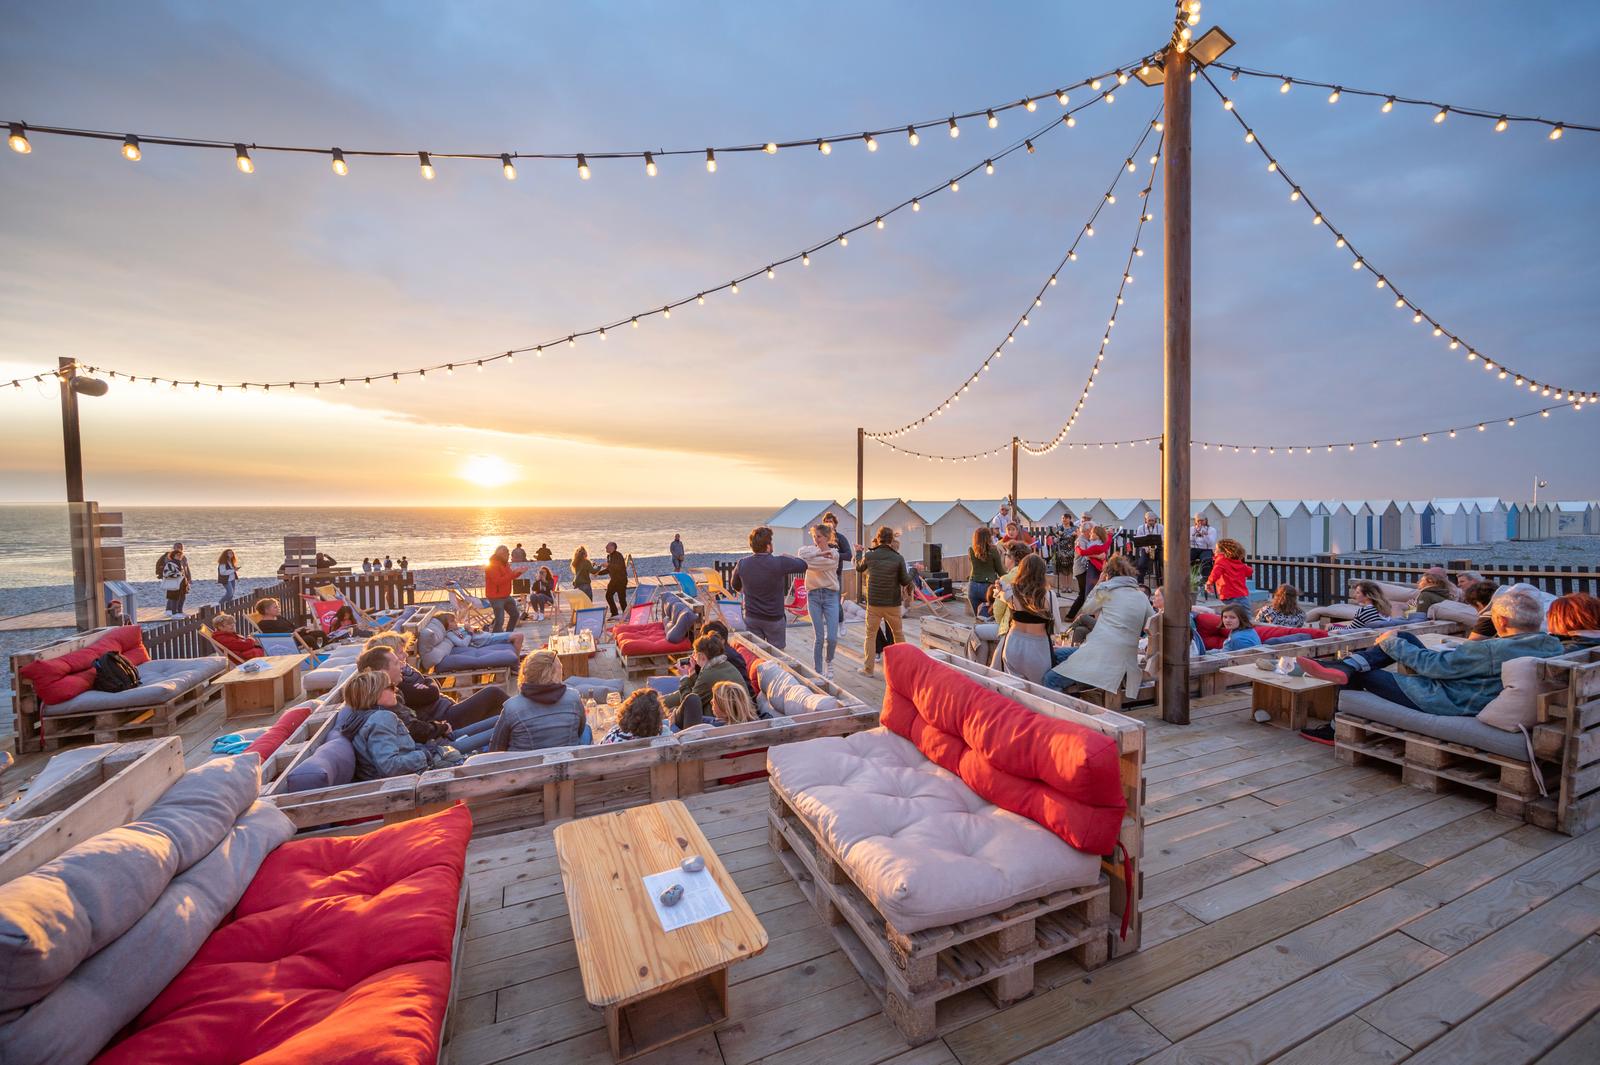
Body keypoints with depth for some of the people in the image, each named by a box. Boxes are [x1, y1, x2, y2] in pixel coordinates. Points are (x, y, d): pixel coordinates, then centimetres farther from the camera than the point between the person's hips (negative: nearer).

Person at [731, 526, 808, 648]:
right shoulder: (780, 563, -22)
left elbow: (735, 586, 9)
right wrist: (788, 557, 12)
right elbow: (803, 566, -5)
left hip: (751, 618, 3)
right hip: (774, 619, -3)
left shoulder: (742, 564, -9)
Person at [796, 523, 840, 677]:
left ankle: (828, 661, 26)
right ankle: (817, 672, 14)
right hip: (813, 595, 1)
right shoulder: (810, 548, 6)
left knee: (832, 638, -5)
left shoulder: (833, 554, -4)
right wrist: (820, 553, -21)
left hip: (830, 595, -1)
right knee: (818, 637, 0)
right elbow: (802, 553, -20)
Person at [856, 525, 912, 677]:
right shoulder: (898, 558, -8)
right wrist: (910, 577, 16)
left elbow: (858, 568, 14)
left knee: (871, 635, 9)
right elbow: (905, 581, -5)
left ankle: (868, 668, 7)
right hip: (893, 603, 0)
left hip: (873, 603, 0)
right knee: (898, 634, 18)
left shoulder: (869, 556, -6)